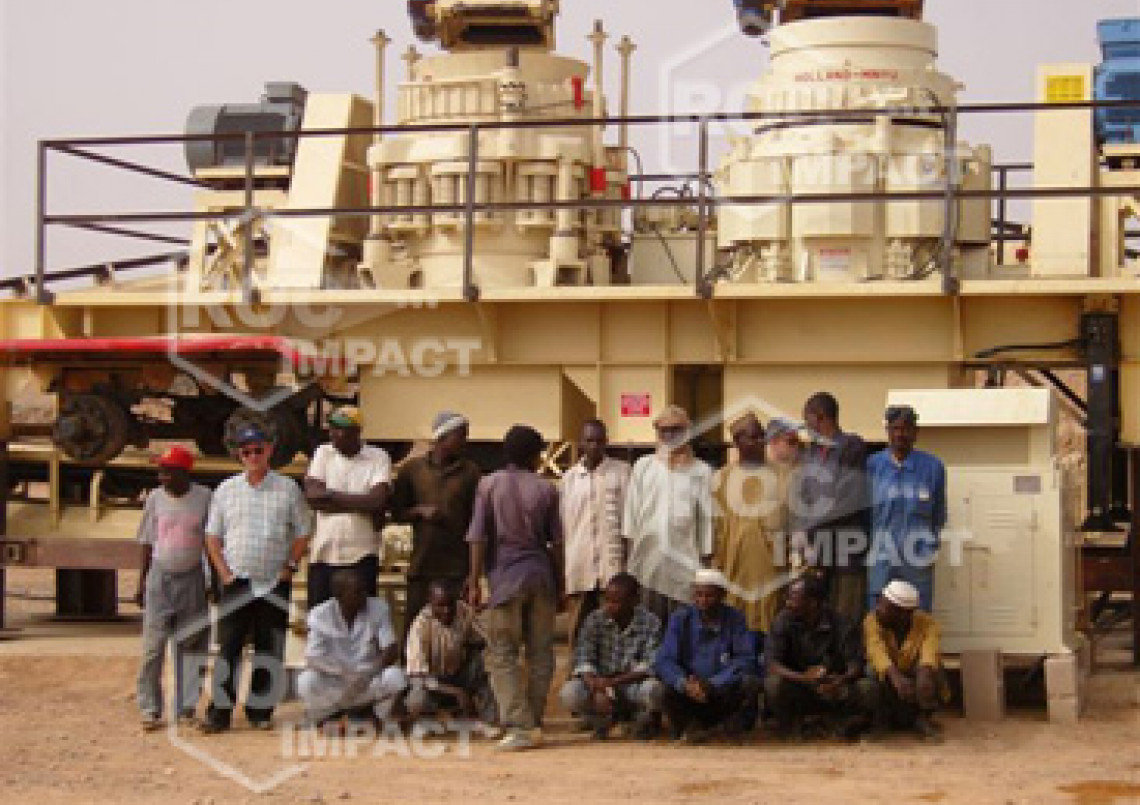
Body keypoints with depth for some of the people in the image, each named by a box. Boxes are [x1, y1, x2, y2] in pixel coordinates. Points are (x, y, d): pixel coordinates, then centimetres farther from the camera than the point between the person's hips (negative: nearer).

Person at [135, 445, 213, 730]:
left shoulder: (204, 498, -2)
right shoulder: (156, 498, 1)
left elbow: (211, 542, 4)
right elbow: (148, 542, 7)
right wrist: (142, 583, 6)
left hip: (193, 579, 0)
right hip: (160, 577, 0)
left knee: (191, 647, 3)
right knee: (153, 646, -3)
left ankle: (186, 708, 11)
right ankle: (150, 708, 3)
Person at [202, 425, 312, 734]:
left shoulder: (288, 489, 5)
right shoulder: (226, 490, 8)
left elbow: (302, 533, 7)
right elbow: (213, 536, 9)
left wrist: (290, 566, -4)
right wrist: (224, 572, -2)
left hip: (275, 584, 0)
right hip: (237, 583, 0)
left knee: (269, 650, 3)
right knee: (228, 648, -4)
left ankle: (260, 711, 11)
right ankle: (219, 711, -3)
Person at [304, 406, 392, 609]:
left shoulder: (378, 458, -3)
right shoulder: (323, 453, 6)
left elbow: (378, 501, -17)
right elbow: (312, 495, -8)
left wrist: (331, 495, -10)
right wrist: (360, 505, -12)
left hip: (361, 554, -3)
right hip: (323, 554, 3)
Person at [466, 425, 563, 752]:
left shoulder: (489, 485, 1)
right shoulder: (546, 490, 4)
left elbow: (478, 538, -3)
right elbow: (556, 542, 5)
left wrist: (475, 582, 1)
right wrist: (560, 584, 13)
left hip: (505, 576, -2)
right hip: (541, 575, 2)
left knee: (502, 654, 0)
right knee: (540, 653, 10)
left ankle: (519, 726, -11)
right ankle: (534, 723, 12)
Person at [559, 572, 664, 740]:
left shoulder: (650, 623, -11)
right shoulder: (595, 619, -5)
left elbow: (650, 666, -19)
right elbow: (583, 660, -12)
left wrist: (614, 682, -32)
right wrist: (597, 690, -30)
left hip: (634, 684, -2)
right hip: (599, 684, 2)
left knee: (653, 689, -35)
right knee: (569, 693, -26)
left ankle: (644, 717, 2)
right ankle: (604, 719, 5)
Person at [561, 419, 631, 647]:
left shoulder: (622, 472, 1)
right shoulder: (570, 477, 9)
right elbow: (562, 522, 10)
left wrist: (630, 560, -4)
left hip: (613, 564, -3)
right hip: (578, 568, 3)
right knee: (578, 631, 5)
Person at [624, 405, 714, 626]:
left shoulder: (701, 471, 4)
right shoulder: (643, 466, 10)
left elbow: (707, 517, 4)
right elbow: (632, 509, 8)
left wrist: (706, 558, 1)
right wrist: (627, 548, 3)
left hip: (684, 565, -1)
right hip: (647, 562, 1)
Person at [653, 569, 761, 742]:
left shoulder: (735, 619, -2)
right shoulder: (680, 619, 0)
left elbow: (746, 660, -12)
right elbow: (663, 661, -9)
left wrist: (712, 685, -26)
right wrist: (684, 684, -30)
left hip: (725, 691, 0)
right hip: (688, 695, 0)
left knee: (750, 683, -29)